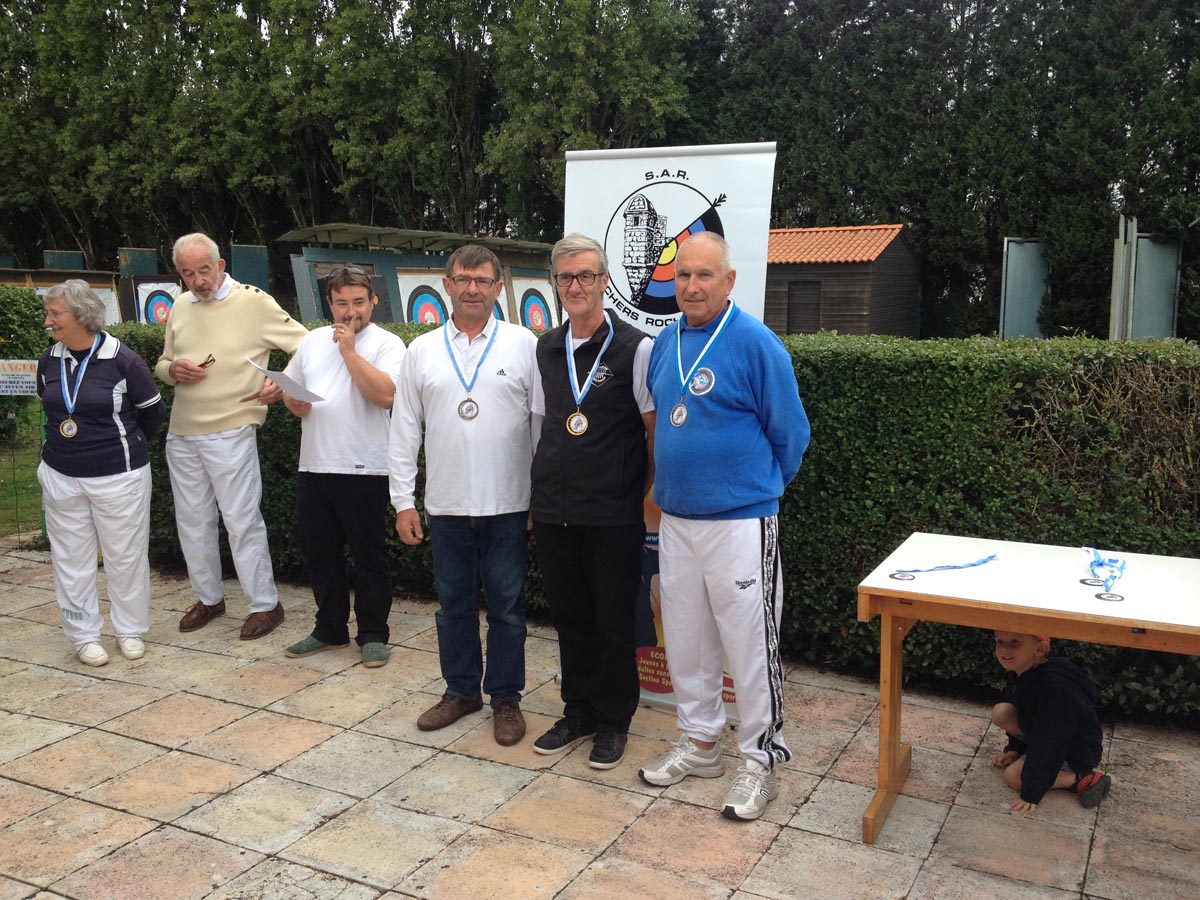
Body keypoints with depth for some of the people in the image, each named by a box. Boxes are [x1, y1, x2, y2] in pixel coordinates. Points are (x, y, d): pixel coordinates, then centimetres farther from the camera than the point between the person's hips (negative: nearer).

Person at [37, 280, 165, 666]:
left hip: (118, 475, -4)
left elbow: (152, 413, 0)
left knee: (125, 555, 5)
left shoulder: (122, 359, -13)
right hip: (61, 476, 5)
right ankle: (84, 635, 20)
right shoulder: (48, 361, 2)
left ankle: (130, 630, 21)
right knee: (71, 558, 8)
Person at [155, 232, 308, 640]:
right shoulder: (180, 308, 11)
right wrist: (173, 370, -3)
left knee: (242, 521, -2)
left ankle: (264, 604, 10)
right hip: (182, 434, 6)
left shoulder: (253, 302, -7)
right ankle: (208, 598, 30)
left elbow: (305, 344, -7)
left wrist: (281, 384, -22)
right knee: (192, 521, 14)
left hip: (230, 434, -6)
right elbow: (162, 363, 20)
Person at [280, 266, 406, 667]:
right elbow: (289, 390, 20)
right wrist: (295, 403, -3)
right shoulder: (312, 341, 13)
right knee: (319, 552, 14)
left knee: (369, 555, 4)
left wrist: (349, 350, -15)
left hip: (364, 468, -6)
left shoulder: (387, 344, -5)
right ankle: (330, 629, 29)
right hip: (314, 465, 6)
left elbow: (385, 394, -20)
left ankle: (373, 634, 16)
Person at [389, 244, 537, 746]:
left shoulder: (524, 345, -1)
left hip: (507, 503, -2)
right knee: (454, 603, 13)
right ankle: (460, 689, 30)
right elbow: (404, 431, 8)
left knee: (507, 606, 7)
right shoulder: (422, 351, 6)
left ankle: (505, 698, 21)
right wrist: (403, 501, 3)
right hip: (446, 504, 3)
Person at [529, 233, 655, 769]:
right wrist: (538, 495, 13)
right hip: (553, 513, 5)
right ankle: (578, 713, 31)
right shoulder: (545, 349, 9)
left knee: (614, 623, 7)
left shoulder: (634, 349, -8)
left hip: (613, 517, -5)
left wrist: (645, 495, -6)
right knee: (569, 617, 15)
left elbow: (659, 433, -4)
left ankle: (613, 723, 23)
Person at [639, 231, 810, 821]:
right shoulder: (666, 343, 8)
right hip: (675, 518, 7)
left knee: (750, 645, 0)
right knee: (684, 640, 15)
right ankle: (699, 743, 32)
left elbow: (790, 434, -6)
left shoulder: (755, 343, -12)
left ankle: (761, 761, 16)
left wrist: (758, 489, 4)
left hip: (740, 522, -7)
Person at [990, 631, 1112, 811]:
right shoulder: (1022, 671, -12)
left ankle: (1084, 779, -9)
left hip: (1076, 753, -8)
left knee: (1013, 776, -18)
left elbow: (1047, 744, -32)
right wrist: (1015, 748, 14)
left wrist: (1031, 793, -26)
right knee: (1000, 713, -9)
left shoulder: (1055, 687, -38)